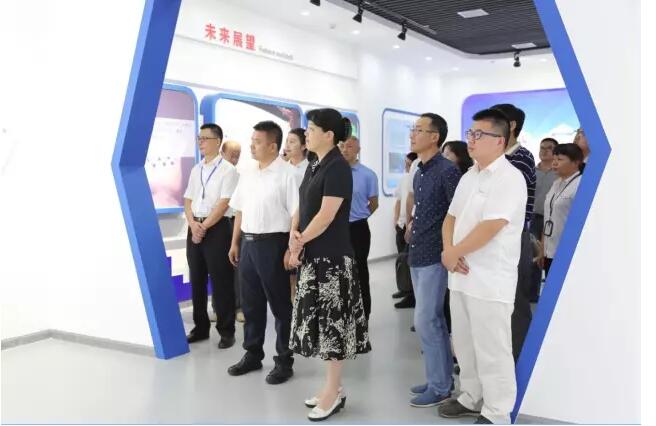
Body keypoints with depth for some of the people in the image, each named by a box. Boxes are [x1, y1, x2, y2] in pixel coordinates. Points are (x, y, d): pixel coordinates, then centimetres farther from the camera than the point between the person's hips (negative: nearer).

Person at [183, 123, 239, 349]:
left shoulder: (227, 169, -6)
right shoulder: (196, 170, 14)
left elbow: (223, 204, -13)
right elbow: (188, 201, 12)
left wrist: (204, 226, -13)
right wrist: (193, 224, -6)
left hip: (217, 228, -6)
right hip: (195, 228, 6)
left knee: (220, 281, -1)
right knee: (197, 280, 11)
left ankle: (226, 330, 10)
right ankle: (200, 327, 24)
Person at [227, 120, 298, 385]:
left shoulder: (286, 174, -10)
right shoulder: (247, 174, 12)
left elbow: (296, 214, -14)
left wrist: (292, 249, -18)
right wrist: (235, 243, 16)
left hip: (272, 244, -7)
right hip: (248, 243, 7)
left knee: (280, 305, 4)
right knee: (250, 303, 15)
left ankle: (284, 361, 16)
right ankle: (252, 355, 30)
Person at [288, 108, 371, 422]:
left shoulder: (337, 168, -14)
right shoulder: (315, 166, 12)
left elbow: (326, 216, -19)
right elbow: (302, 206, 15)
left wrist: (299, 242, -8)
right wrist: (294, 234, -4)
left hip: (331, 257, -9)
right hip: (313, 256, 9)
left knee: (331, 322, 0)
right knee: (320, 321, 13)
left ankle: (334, 391, 13)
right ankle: (331, 386, 26)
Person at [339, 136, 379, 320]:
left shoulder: (368, 175, -5)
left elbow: (374, 204, 5)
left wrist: (356, 217, 9)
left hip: (357, 229, -2)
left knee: (359, 271, 7)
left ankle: (362, 315, 18)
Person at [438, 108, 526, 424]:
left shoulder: (509, 178, -13)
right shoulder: (469, 177, 13)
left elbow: (489, 228, -20)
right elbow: (451, 217, 15)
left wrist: (453, 253, -10)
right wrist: (449, 251, -4)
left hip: (490, 282, -8)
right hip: (462, 277, 8)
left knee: (492, 352, 2)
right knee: (465, 345, 18)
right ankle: (471, 398, 35)